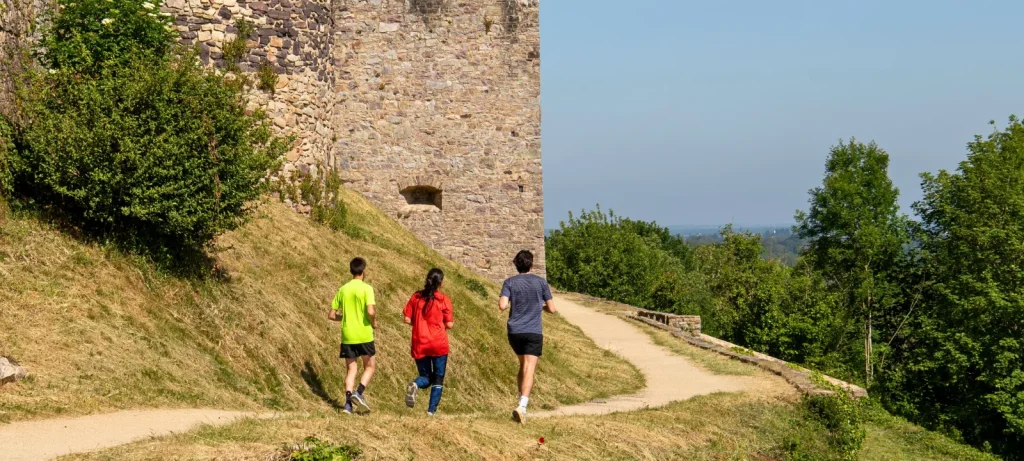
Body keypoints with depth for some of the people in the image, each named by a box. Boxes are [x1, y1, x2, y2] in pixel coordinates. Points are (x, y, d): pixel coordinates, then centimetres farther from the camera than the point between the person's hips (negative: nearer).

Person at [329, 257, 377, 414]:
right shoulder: (366, 288, -9)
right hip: (364, 335, -4)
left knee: (351, 369, 10)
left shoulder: (342, 289, 6)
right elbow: (370, 311, -21)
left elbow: (331, 315, 6)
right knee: (370, 366, 13)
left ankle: (348, 402, -5)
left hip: (347, 336, 4)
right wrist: (374, 322, -1)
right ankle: (359, 392, -8)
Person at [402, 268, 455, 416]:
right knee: (438, 378, 11)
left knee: (426, 377, 15)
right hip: (439, 345, -3)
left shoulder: (416, 297, 2)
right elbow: (449, 324, -5)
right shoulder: (444, 299, -6)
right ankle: (431, 410, 2)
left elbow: (407, 319, 1)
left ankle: (415, 385, -19)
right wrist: (452, 322, 17)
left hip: (419, 345, 3)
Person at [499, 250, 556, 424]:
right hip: (533, 332, -3)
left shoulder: (509, 282, 1)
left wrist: (510, 304, 10)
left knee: (523, 365, 23)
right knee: (529, 369, -10)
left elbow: (502, 306, -13)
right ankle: (522, 405, -25)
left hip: (514, 332, 3)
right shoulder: (541, 282, 1)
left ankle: (522, 399, 23)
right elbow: (552, 309, 3)